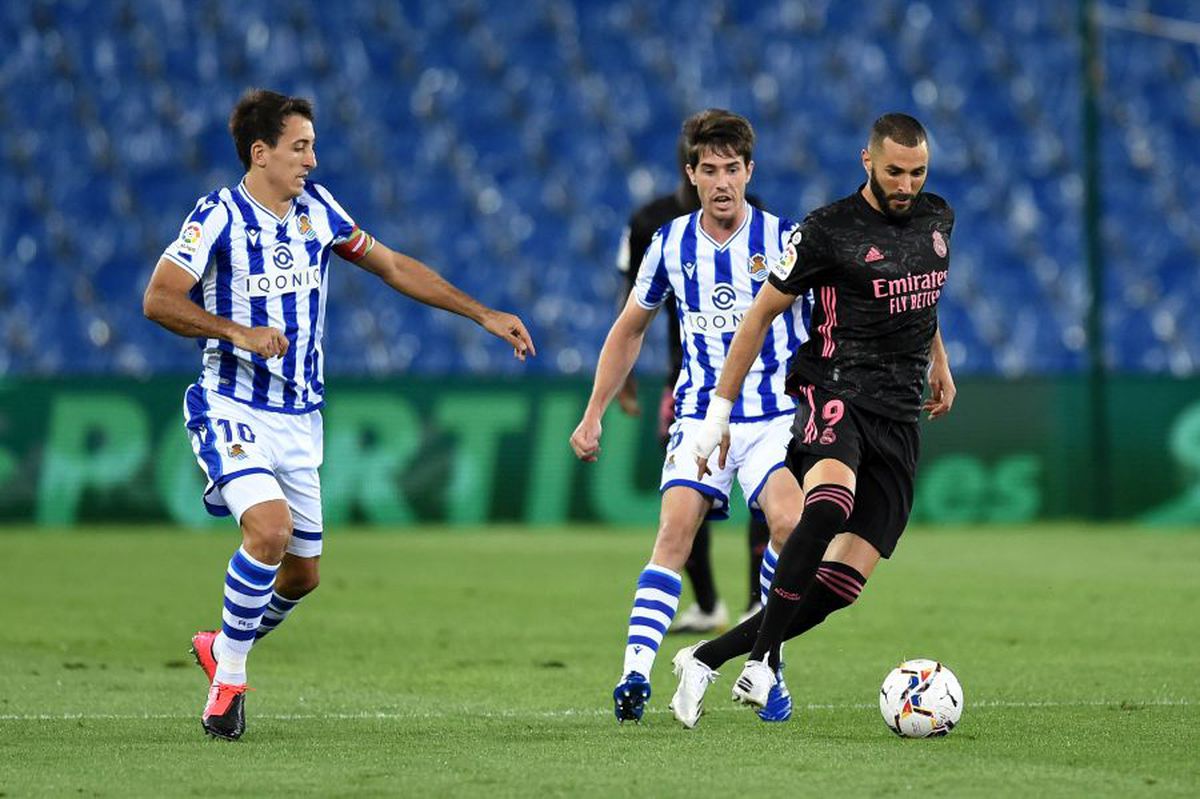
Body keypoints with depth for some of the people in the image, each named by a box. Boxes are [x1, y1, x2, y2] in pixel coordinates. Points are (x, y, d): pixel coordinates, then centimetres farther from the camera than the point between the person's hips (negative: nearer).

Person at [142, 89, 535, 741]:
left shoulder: (317, 209, 6)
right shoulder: (220, 216, -10)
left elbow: (394, 268, 16)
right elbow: (158, 300, -13)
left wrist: (484, 316, 14)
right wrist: (238, 331, -25)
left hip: (299, 419, 6)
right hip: (232, 409, -6)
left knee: (301, 573, 6)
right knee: (270, 527, -27)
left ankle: (222, 646, 34)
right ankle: (229, 676, -11)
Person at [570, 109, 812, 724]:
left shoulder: (783, 240, -5)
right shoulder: (670, 244, 3)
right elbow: (629, 330, 16)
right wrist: (594, 415, 14)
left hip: (776, 414, -2)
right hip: (700, 413, 2)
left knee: (790, 523, -24)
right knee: (677, 525, -18)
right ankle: (637, 670, -22)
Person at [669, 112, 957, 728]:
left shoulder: (937, 219, 12)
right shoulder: (827, 231, -7)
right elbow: (762, 312, 0)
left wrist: (938, 360, 35)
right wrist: (719, 411, -1)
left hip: (900, 421, 6)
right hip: (834, 394, -6)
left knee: (842, 583, -7)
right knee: (828, 507, -38)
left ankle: (705, 660, 4)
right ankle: (760, 662, -34)